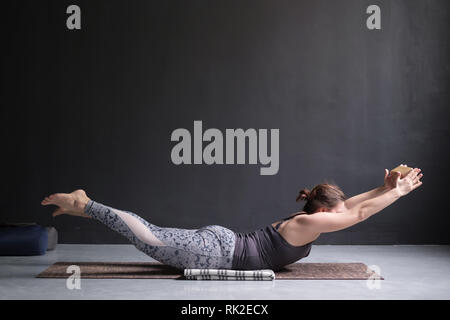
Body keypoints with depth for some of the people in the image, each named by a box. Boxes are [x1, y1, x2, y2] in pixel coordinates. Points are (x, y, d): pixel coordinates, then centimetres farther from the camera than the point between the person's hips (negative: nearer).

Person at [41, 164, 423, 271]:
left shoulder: (308, 216, 11)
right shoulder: (308, 224, -14)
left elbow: (349, 204, 23)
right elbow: (359, 214, -15)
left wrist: (384, 188, 16)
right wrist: (397, 194, -7)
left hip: (219, 241, 8)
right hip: (217, 252, -8)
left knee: (151, 234, 10)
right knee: (151, 240, -10)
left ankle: (87, 204, 14)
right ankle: (83, 206, -5)